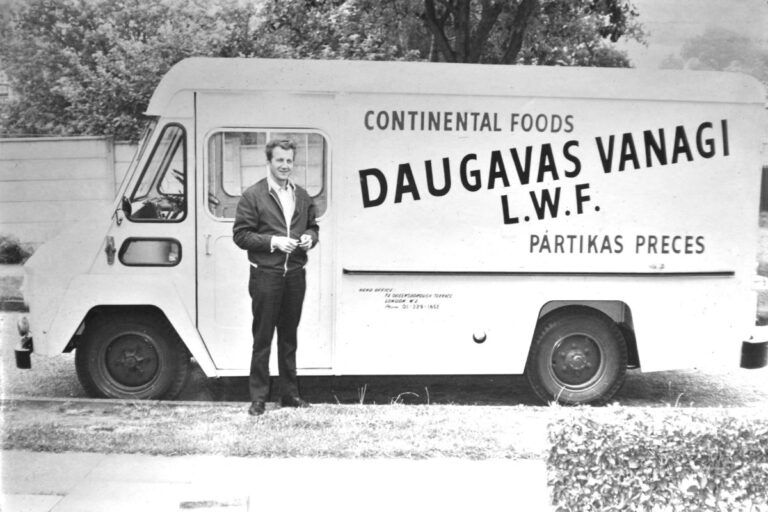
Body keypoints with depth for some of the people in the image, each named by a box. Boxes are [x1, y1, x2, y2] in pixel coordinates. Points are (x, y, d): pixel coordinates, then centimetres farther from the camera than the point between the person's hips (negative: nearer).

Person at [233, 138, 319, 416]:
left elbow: (313, 225, 21)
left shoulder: (302, 195, 11)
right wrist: (273, 241, -17)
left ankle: (290, 393, 24)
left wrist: (310, 238, -1)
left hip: (295, 275, 5)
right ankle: (258, 397, 10)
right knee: (262, 338, 1)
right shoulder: (253, 195, -5)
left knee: (289, 336, 14)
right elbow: (240, 235, -7)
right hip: (265, 275, -5)